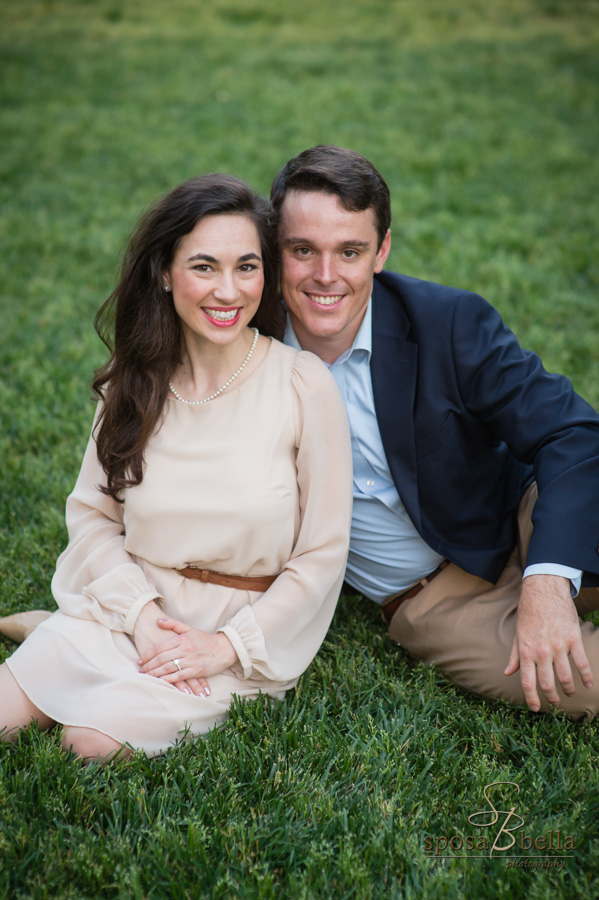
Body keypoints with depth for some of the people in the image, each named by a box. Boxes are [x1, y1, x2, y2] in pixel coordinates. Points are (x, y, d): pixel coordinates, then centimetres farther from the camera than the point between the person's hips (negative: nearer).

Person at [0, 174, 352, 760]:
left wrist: (229, 645, -14)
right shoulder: (134, 380, 0)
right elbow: (92, 513, 4)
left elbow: (322, 555, -9)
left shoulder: (305, 385, -12)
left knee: (93, 742, -21)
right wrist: (141, 613, -11)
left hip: (244, 625, -3)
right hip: (127, 603, 3)